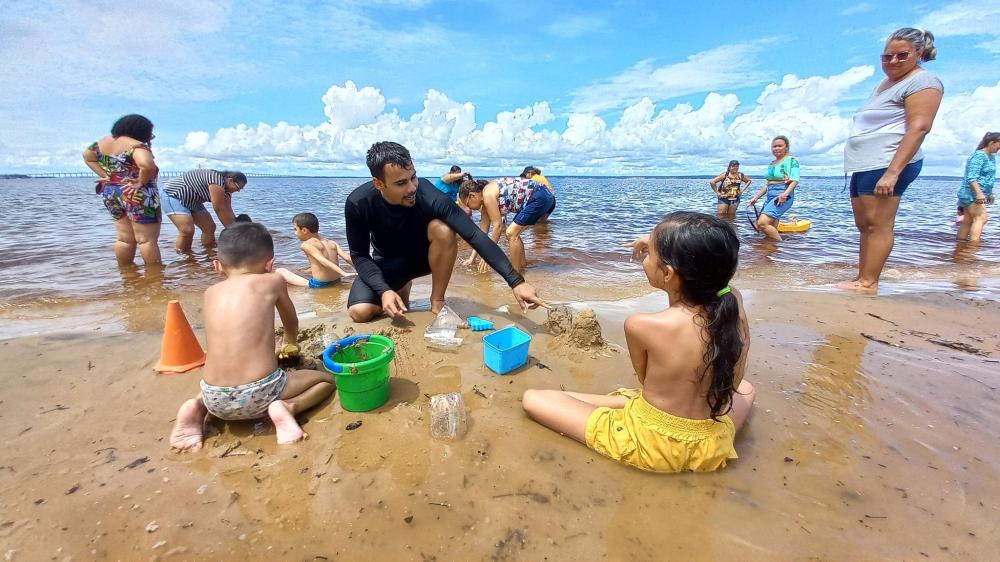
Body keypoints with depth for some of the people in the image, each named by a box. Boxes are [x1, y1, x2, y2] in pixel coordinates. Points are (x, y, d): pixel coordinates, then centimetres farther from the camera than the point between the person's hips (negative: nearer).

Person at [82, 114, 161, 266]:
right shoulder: (136, 145, -15)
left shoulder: (104, 142, 12)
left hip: (111, 194, 8)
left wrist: (105, 175, 12)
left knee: (124, 238, 15)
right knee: (148, 240, -4)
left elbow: (87, 156, 24)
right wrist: (141, 182, -20)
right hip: (137, 196, -8)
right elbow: (147, 165, -34)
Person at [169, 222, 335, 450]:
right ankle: (287, 407, -7)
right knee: (326, 380, 18)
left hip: (216, 400, 5)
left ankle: (198, 407, 11)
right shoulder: (272, 282, 1)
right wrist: (290, 343, 43)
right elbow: (292, 324, 19)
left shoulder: (211, 292, 10)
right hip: (259, 394, -5)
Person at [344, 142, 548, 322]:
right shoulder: (358, 203, -26)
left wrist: (516, 282, -43)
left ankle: (437, 301, -12)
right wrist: (384, 290, -31)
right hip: (386, 263, 2)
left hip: (423, 255, -1)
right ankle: (401, 288, 14)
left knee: (443, 230, -35)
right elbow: (359, 255, -14)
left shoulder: (429, 196, -32)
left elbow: (476, 236, -37)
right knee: (359, 312, -22)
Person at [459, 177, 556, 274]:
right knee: (513, 234, 13)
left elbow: (498, 225, -16)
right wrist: (472, 257, 19)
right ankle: (522, 267, 21)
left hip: (540, 197, -10)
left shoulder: (488, 194, -15)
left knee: (511, 234, -11)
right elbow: (483, 229, 17)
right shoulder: (485, 198, 13)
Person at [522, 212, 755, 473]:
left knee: (532, 398, 3)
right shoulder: (734, 304, -13)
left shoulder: (640, 325, -25)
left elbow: (645, 378, -6)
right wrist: (664, 247, 7)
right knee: (746, 388, 38)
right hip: (711, 450, 5)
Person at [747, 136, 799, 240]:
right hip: (770, 196, 8)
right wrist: (756, 197, 19)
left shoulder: (791, 160, -3)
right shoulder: (772, 163, 21)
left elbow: (795, 180, -14)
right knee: (772, 229, 5)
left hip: (782, 197, -8)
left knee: (762, 223, -24)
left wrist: (785, 193, -29)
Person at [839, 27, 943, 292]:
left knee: (878, 225, -10)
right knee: (864, 225, 8)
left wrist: (892, 172, -24)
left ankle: (869, 283, -8)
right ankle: (862, 278, 13)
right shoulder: (886, 83, 25)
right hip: (865, 166, 10)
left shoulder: (922, 81, -4)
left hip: (886, 165, -10)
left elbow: (919, 128, -15)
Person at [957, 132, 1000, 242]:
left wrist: (990, 194, 32)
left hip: (975, 195, 10)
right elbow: (971, 177, -23)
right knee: (981, 218, -21)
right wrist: (979, 193, -33)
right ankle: (974, 244, -29)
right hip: (971, 194, -10)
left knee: (968, 221, 7)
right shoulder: (979, 156, -12)